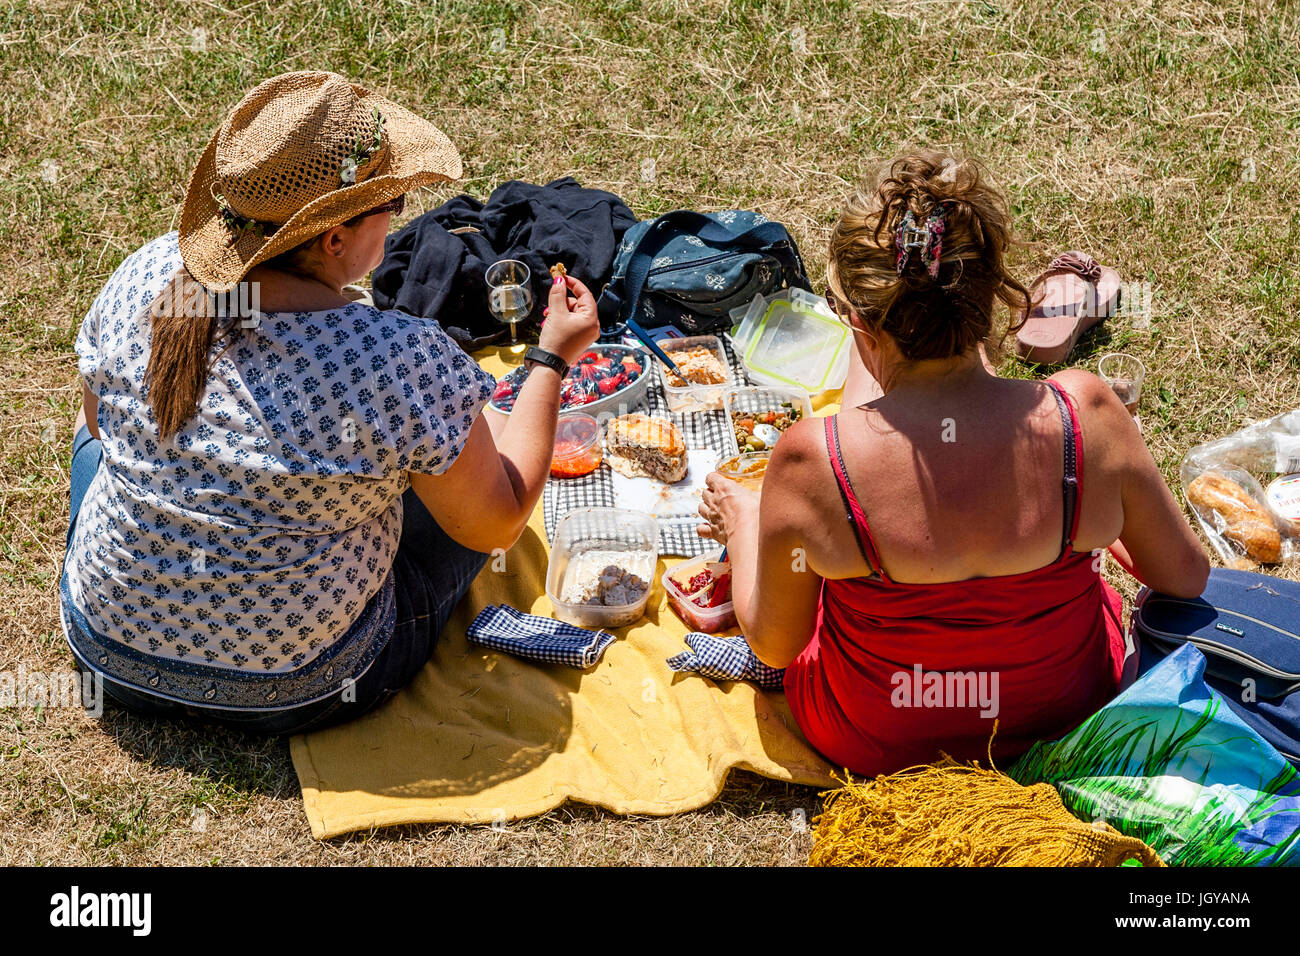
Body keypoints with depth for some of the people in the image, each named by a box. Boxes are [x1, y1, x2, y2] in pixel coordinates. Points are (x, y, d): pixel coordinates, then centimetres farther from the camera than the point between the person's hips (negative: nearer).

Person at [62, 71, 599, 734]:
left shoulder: (146, 277, -15)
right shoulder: (403, 364, -29)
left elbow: (101, 419, 4)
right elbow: (497, 524, -13)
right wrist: (555, 358, -4)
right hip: (293, 695, -3)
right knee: (471, 466, 17)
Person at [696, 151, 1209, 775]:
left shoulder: (811, 460, -31)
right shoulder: (1087, 416, -26)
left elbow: (774, 646, -12)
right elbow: (1187, 578, -8)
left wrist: (741, 524, 7)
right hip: (1065, 719, 2)